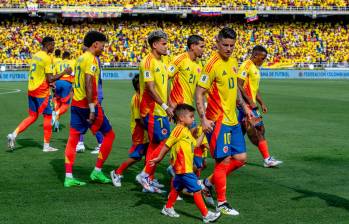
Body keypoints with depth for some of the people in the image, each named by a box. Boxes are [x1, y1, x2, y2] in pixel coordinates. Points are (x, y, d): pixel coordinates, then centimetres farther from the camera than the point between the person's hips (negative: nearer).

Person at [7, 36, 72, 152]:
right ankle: (46, 146, 9)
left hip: (31, 90, 8)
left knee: (33, 116, 15)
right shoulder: (47, 58, -16)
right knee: (48, 116, 5)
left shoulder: (35, 55, 11)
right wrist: (64, 73, -13)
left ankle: (14, 134, -1)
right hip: (42, 92, -8)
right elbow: (50, 79, -20)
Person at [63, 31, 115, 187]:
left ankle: (68, 177, 5)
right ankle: (97, 171, 7)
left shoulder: (80, 58, 14)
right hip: (87, 104, -9)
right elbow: (88, 84, -22)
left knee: (73, 139, 6)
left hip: (76, 103, 9)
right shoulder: (91, 59, -13)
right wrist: (92, 109, -24)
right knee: (109, 135, 5)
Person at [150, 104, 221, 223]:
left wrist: (203, 133, 14)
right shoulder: (179, 129, -16)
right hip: (184, 168, -10)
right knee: (197, 190, -6)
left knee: (177, 187, 22)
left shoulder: (187, 130, 15)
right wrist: (159, 158, -13)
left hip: (184, 167, 10)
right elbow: (168, 145, -15)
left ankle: (168, 208, 34)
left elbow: (196, 144, 18)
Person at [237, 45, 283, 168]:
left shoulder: (256, 68, 18)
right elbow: (239, 85, -19)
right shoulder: (246, 66, -13)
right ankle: (267, 159, -7)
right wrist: (250, 101, -21)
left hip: (251, 104, 10)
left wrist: (262, 103, 19)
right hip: (246, 104, -10)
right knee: (258, 130, -9)